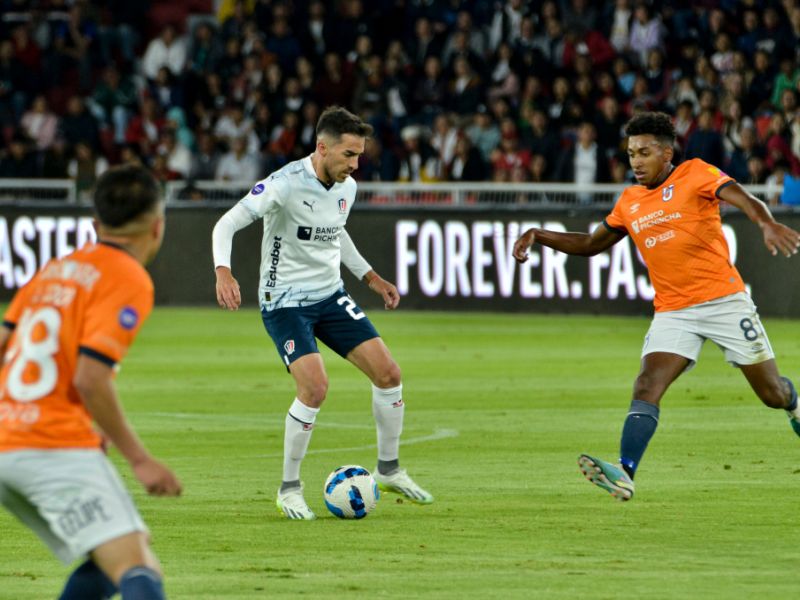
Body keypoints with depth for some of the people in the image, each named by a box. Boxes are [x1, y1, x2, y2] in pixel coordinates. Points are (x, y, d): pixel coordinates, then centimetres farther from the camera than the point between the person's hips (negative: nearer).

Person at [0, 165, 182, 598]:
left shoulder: (54, 269, 19)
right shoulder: (129, 281, -4)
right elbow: (90, 378, -15)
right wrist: (139, 459, -8)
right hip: (58, 447, -8)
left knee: (108, 564, 15)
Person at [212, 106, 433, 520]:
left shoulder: (346, 187, 1)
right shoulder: (285, 184, -22)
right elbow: (226, 224, -21)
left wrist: (370, 277, 21)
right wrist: (223, 271, -38)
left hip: (330, 297, 7)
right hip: (285, 302, -7)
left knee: (388, 374, 0)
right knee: (315, 386, -23)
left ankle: (389, 469, 21)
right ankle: (289, 489, -5)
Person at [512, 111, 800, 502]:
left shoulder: (695, 174, -6)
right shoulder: (629, 203, 11)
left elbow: (743, 200, -22)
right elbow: (591, 245, 23)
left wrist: (767, 224, -44)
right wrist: (539, 236, 10)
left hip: (724, 299, -4)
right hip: (673, 311, 4)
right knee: (647, 386, -20)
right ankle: (624, 475, -33)